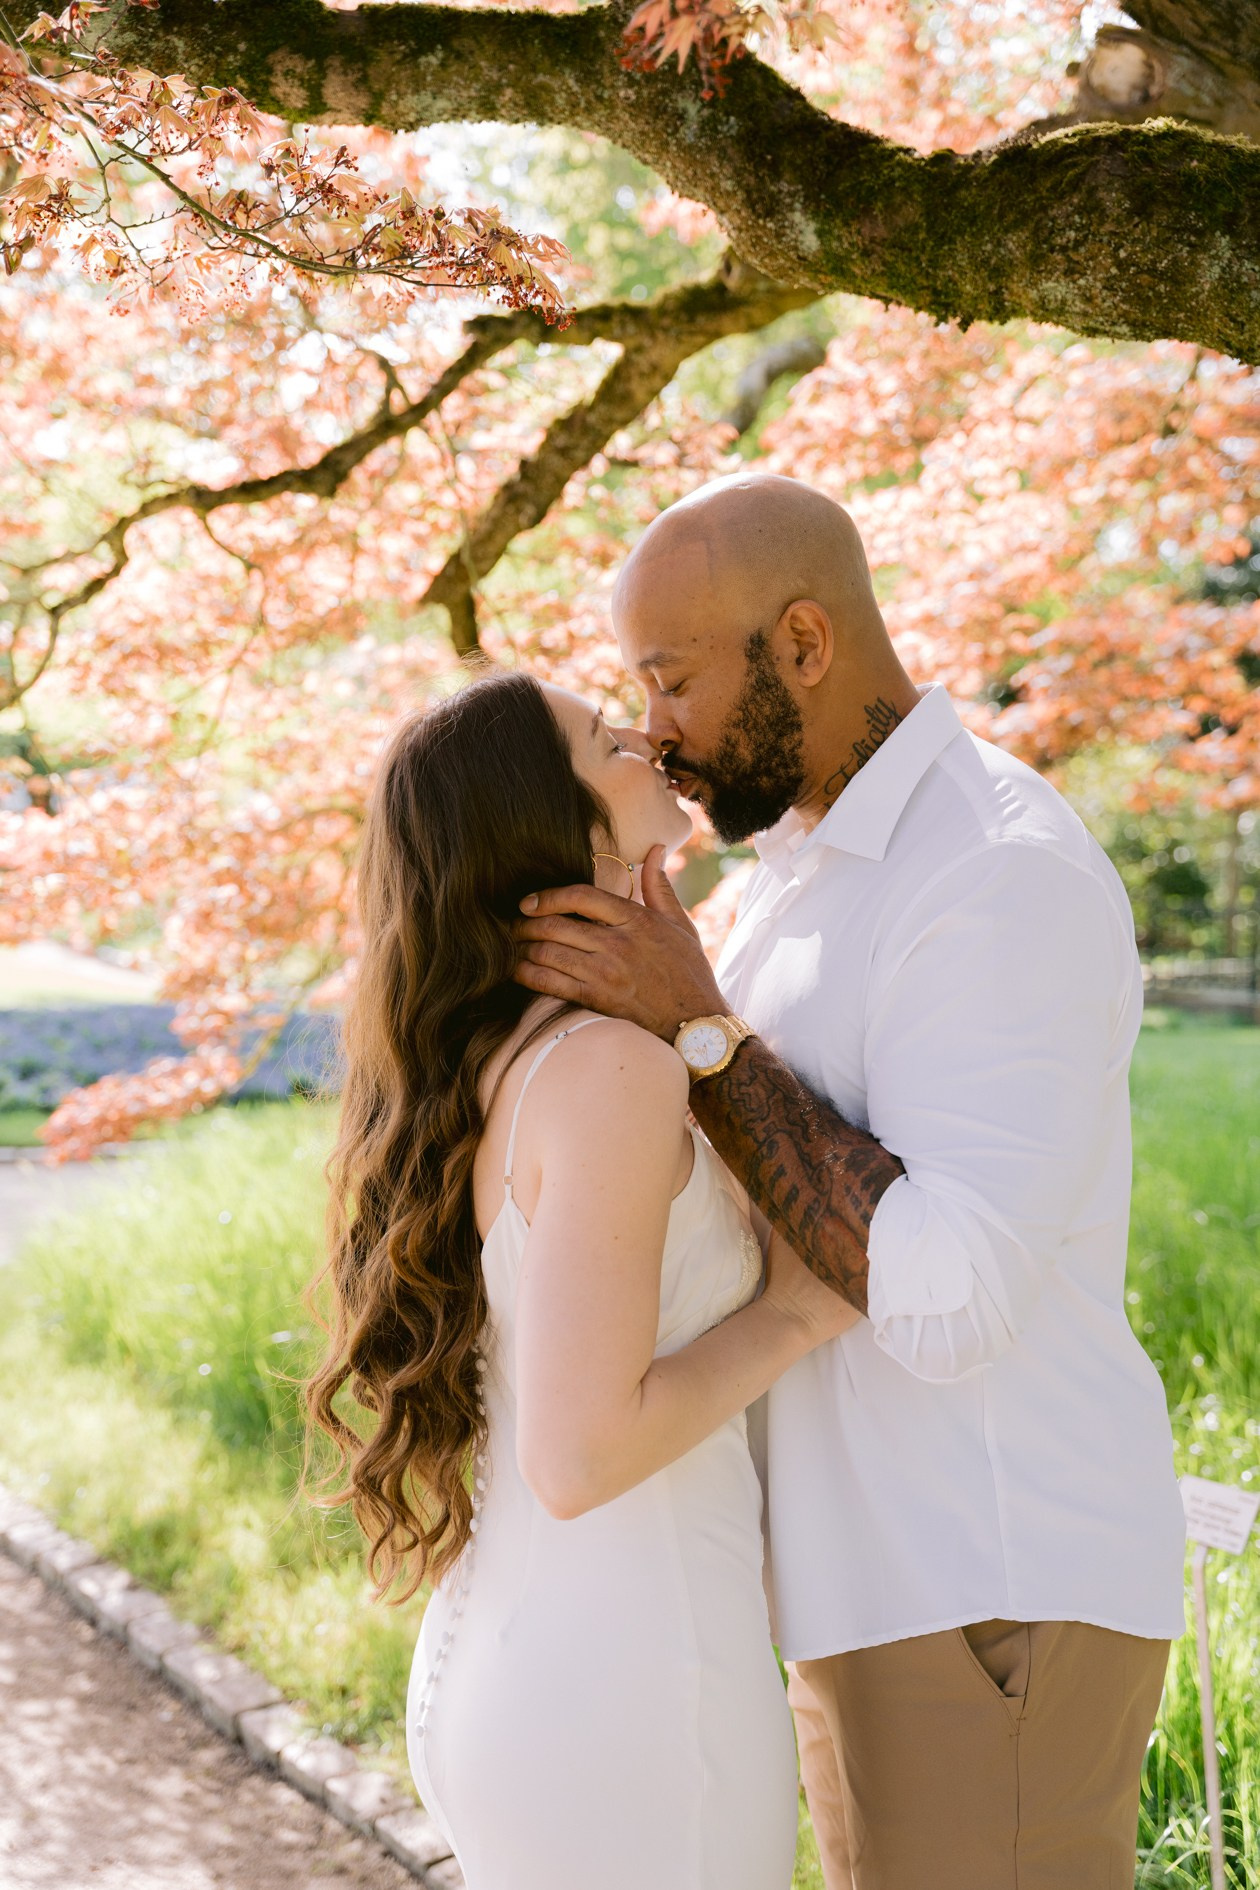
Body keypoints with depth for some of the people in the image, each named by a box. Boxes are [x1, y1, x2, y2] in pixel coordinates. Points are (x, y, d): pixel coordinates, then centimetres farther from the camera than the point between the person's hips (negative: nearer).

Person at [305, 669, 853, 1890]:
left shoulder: (491, 1061, 7)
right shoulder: (610, 1070, -20)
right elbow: (582, 1456, -24)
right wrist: (791, 1314, -11)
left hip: (497, 1667, 8)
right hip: (630, 1706, -8)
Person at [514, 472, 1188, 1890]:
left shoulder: (1008, 879, -21)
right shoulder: (815, 867, 12)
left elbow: (943, 1303, -29)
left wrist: (695, 1027, -25)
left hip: (997, 1601, -10)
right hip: (891, 1572, 10)